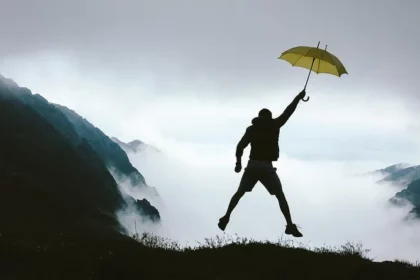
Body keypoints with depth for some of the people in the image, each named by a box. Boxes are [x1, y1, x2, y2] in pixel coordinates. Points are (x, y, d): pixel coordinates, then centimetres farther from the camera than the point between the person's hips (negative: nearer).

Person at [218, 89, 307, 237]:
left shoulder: (251, 129, 9)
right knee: (280, 196, 3)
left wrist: (238, 162, 4)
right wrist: (298, 97, 23)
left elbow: (241, 145, 0)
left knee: (239, 193, 18)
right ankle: (290, 226, -7)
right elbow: (287, 112, 12)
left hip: (252, 165, 2)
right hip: (266, 167, -2)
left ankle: (226, 217, 10)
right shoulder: (274, 125, 4)